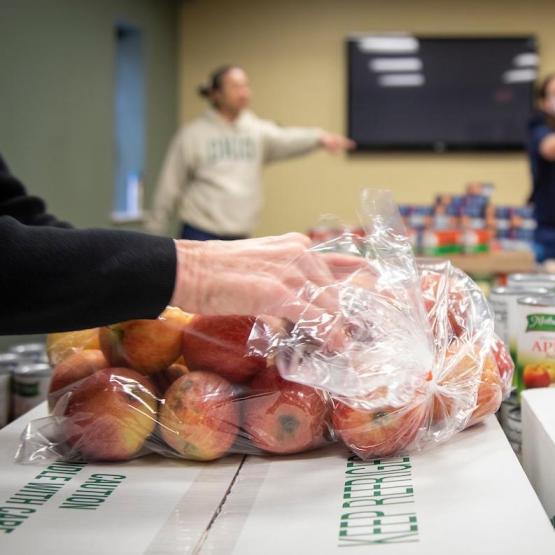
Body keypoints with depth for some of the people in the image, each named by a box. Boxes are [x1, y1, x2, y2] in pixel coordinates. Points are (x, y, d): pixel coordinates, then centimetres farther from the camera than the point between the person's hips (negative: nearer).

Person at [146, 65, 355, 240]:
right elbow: (169, 187, 2)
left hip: (240, 239, 4)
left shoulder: (257, 130, 5)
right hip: (201, 236, -4)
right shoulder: (193, 134, -2)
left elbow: (285, 140, -16)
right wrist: (155, 234, 3)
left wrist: (318, 138, -36)